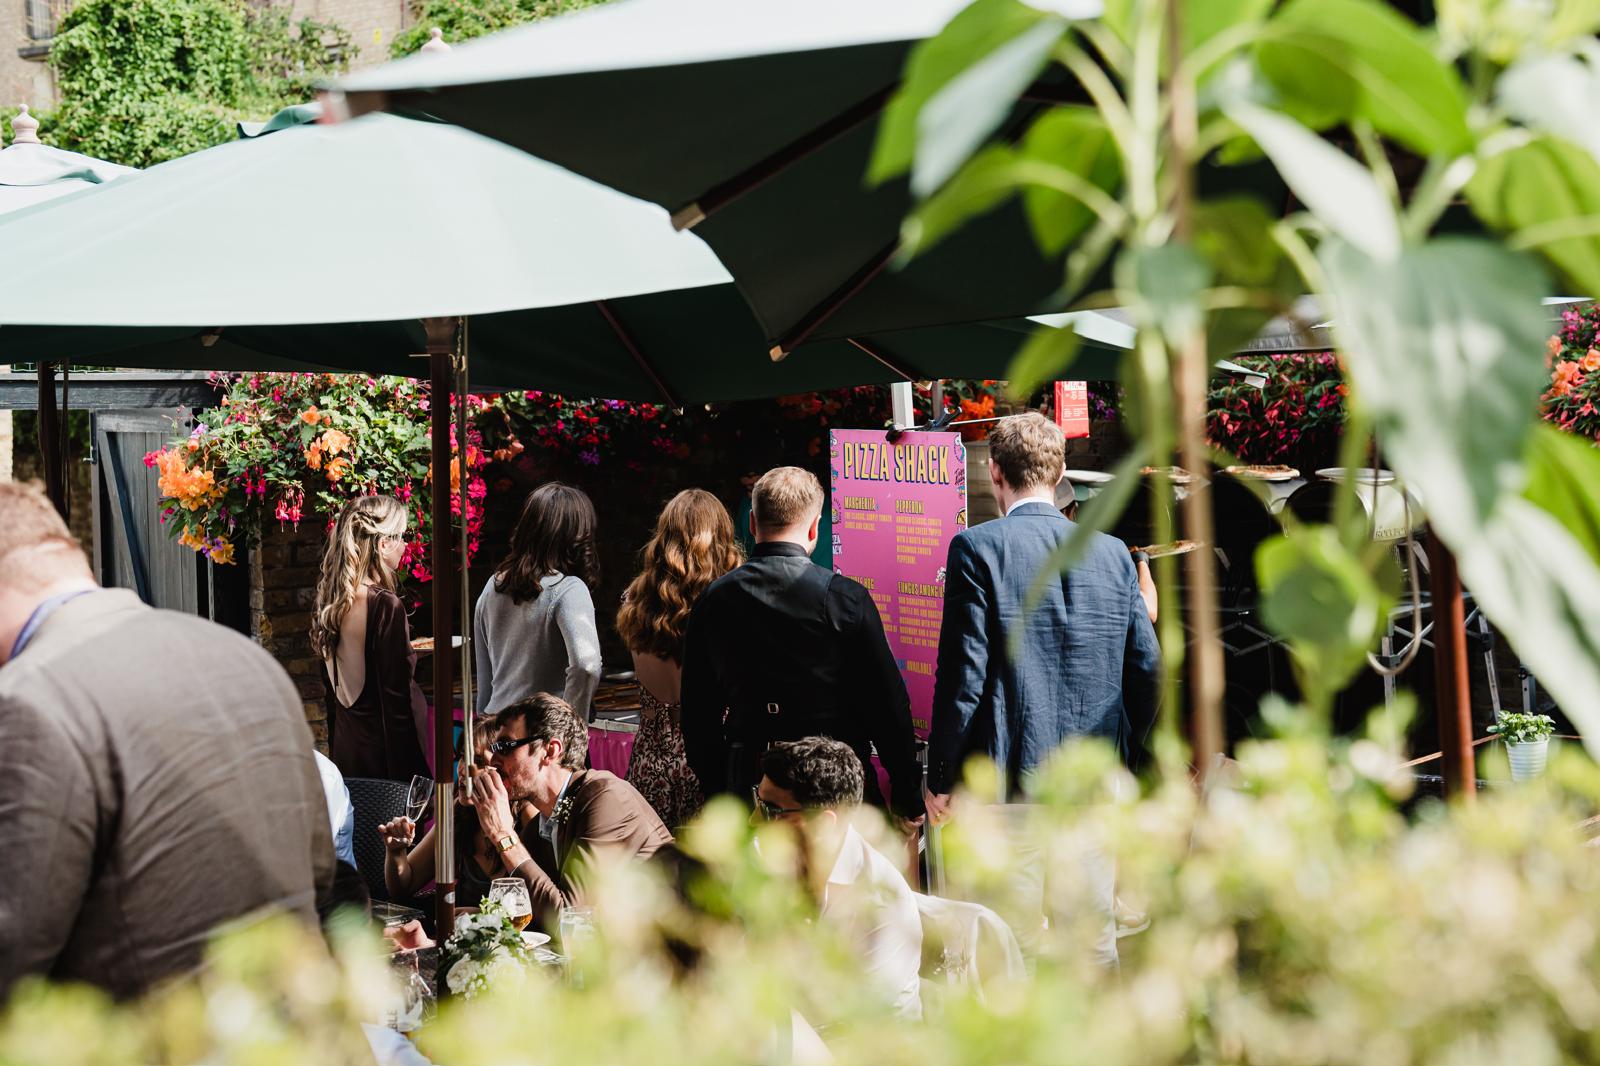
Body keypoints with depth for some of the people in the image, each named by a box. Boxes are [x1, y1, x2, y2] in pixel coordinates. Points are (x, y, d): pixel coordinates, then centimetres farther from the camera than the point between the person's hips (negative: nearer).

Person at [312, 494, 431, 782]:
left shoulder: (330, 604, 5)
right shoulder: (386, 606, -18)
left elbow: (332, 688, 12)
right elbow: (397, 698, -18)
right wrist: (406, 775, -15)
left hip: (345, 753, 8)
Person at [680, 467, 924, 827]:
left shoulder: (713, 601, 1)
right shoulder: (845, 598, -9)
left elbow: (698, 710, 7)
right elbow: (887, 701, -7)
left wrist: (716, 790, 17)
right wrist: (908, 795, 2)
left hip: (747, 785, 3)